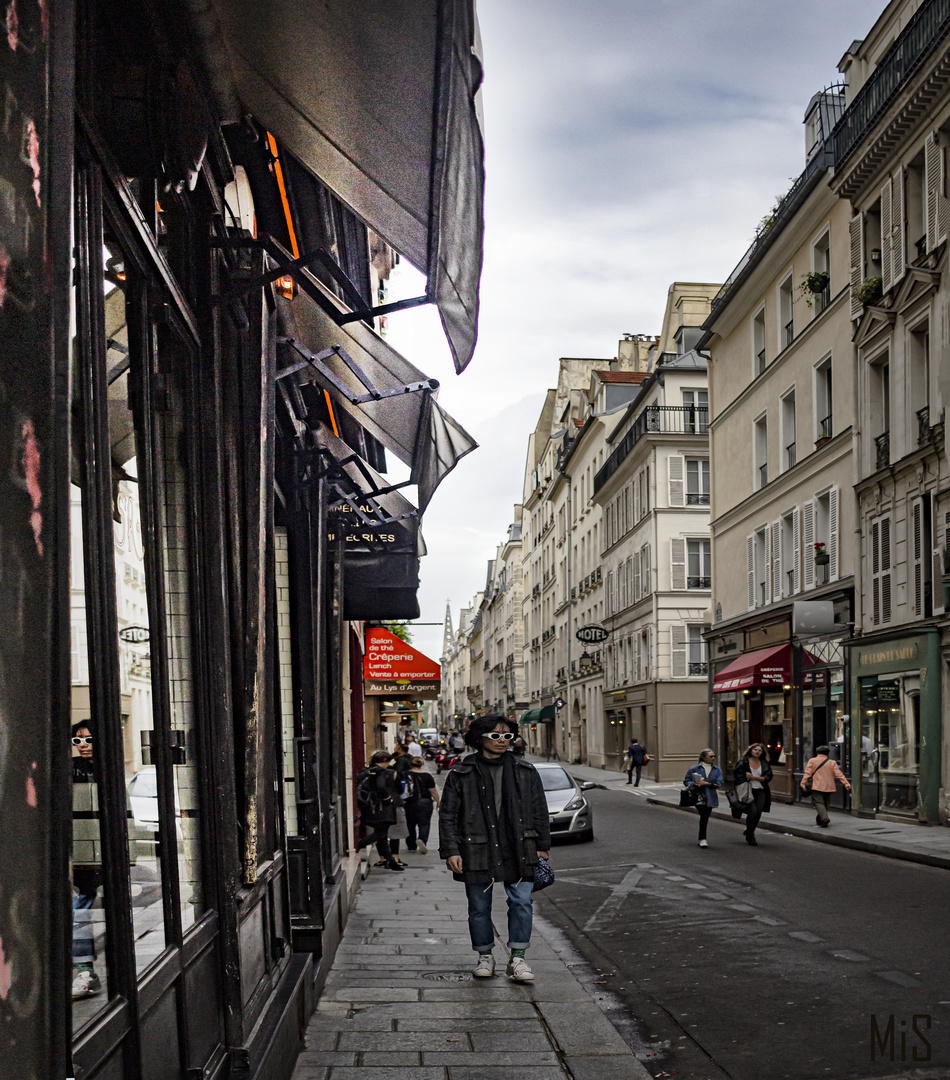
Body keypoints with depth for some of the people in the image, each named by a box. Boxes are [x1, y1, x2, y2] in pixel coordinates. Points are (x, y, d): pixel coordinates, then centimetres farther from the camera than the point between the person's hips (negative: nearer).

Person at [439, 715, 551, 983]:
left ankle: (518, 958, 4)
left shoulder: (525, 772, 8)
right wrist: (450, 851, -5)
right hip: (477, 852, -1)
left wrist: (542, 846, 10)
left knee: (522, 902, -5)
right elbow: (448, 815, 2)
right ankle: (485, 956, 24)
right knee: (479, 907, 7)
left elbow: (539, 811, 13)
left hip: (517, 851, 1)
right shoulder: (461, 774, 1)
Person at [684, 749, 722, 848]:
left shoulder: (717, 770, 8)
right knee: (704, 815, -18)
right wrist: (694, 784, -16)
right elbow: (686, 781, 5)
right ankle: (702, 839, -10)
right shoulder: (695, 769, 2)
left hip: (710, 797, 4)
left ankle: (702, 839, 25)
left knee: (706, 816, 9)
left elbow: (719, 784, -3)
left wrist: (706, 783, -15)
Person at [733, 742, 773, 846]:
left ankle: (749, 832, 24)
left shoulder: (765, 764, 12)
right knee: (752, 811, -17)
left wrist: (753, 777, -9)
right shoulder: (743, 762, 1)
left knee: (758, 813, -3)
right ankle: (750, 837, 0)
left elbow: (768, 777, 2)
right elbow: (739, 778, -4)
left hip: (760, 791, 4)